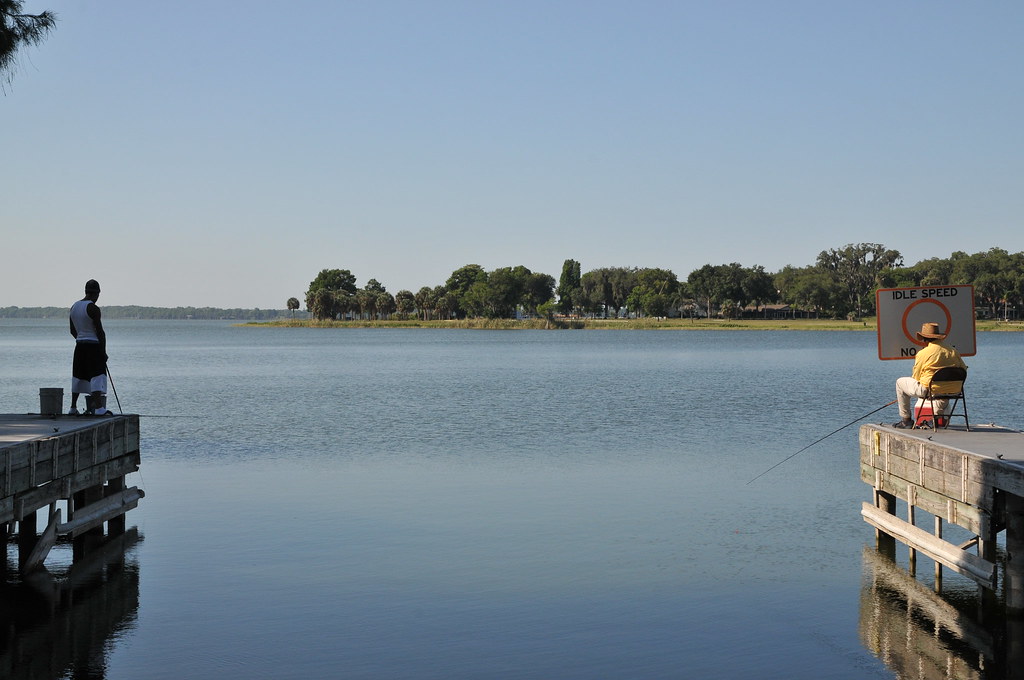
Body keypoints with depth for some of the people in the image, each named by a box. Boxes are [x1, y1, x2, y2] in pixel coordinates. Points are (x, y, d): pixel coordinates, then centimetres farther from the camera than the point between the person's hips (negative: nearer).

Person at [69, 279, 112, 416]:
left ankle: (73, 407, 19)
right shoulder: (93, 309, -13)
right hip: (94, 346, -7)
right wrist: (104, 351, -10)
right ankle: (98, 408, -18)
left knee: (78, 377, 15)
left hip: (79, 346, 7)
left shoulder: (74, 307, 11)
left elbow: (73, 331, 17)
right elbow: (100, 332, -14)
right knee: (97, 376, -10)